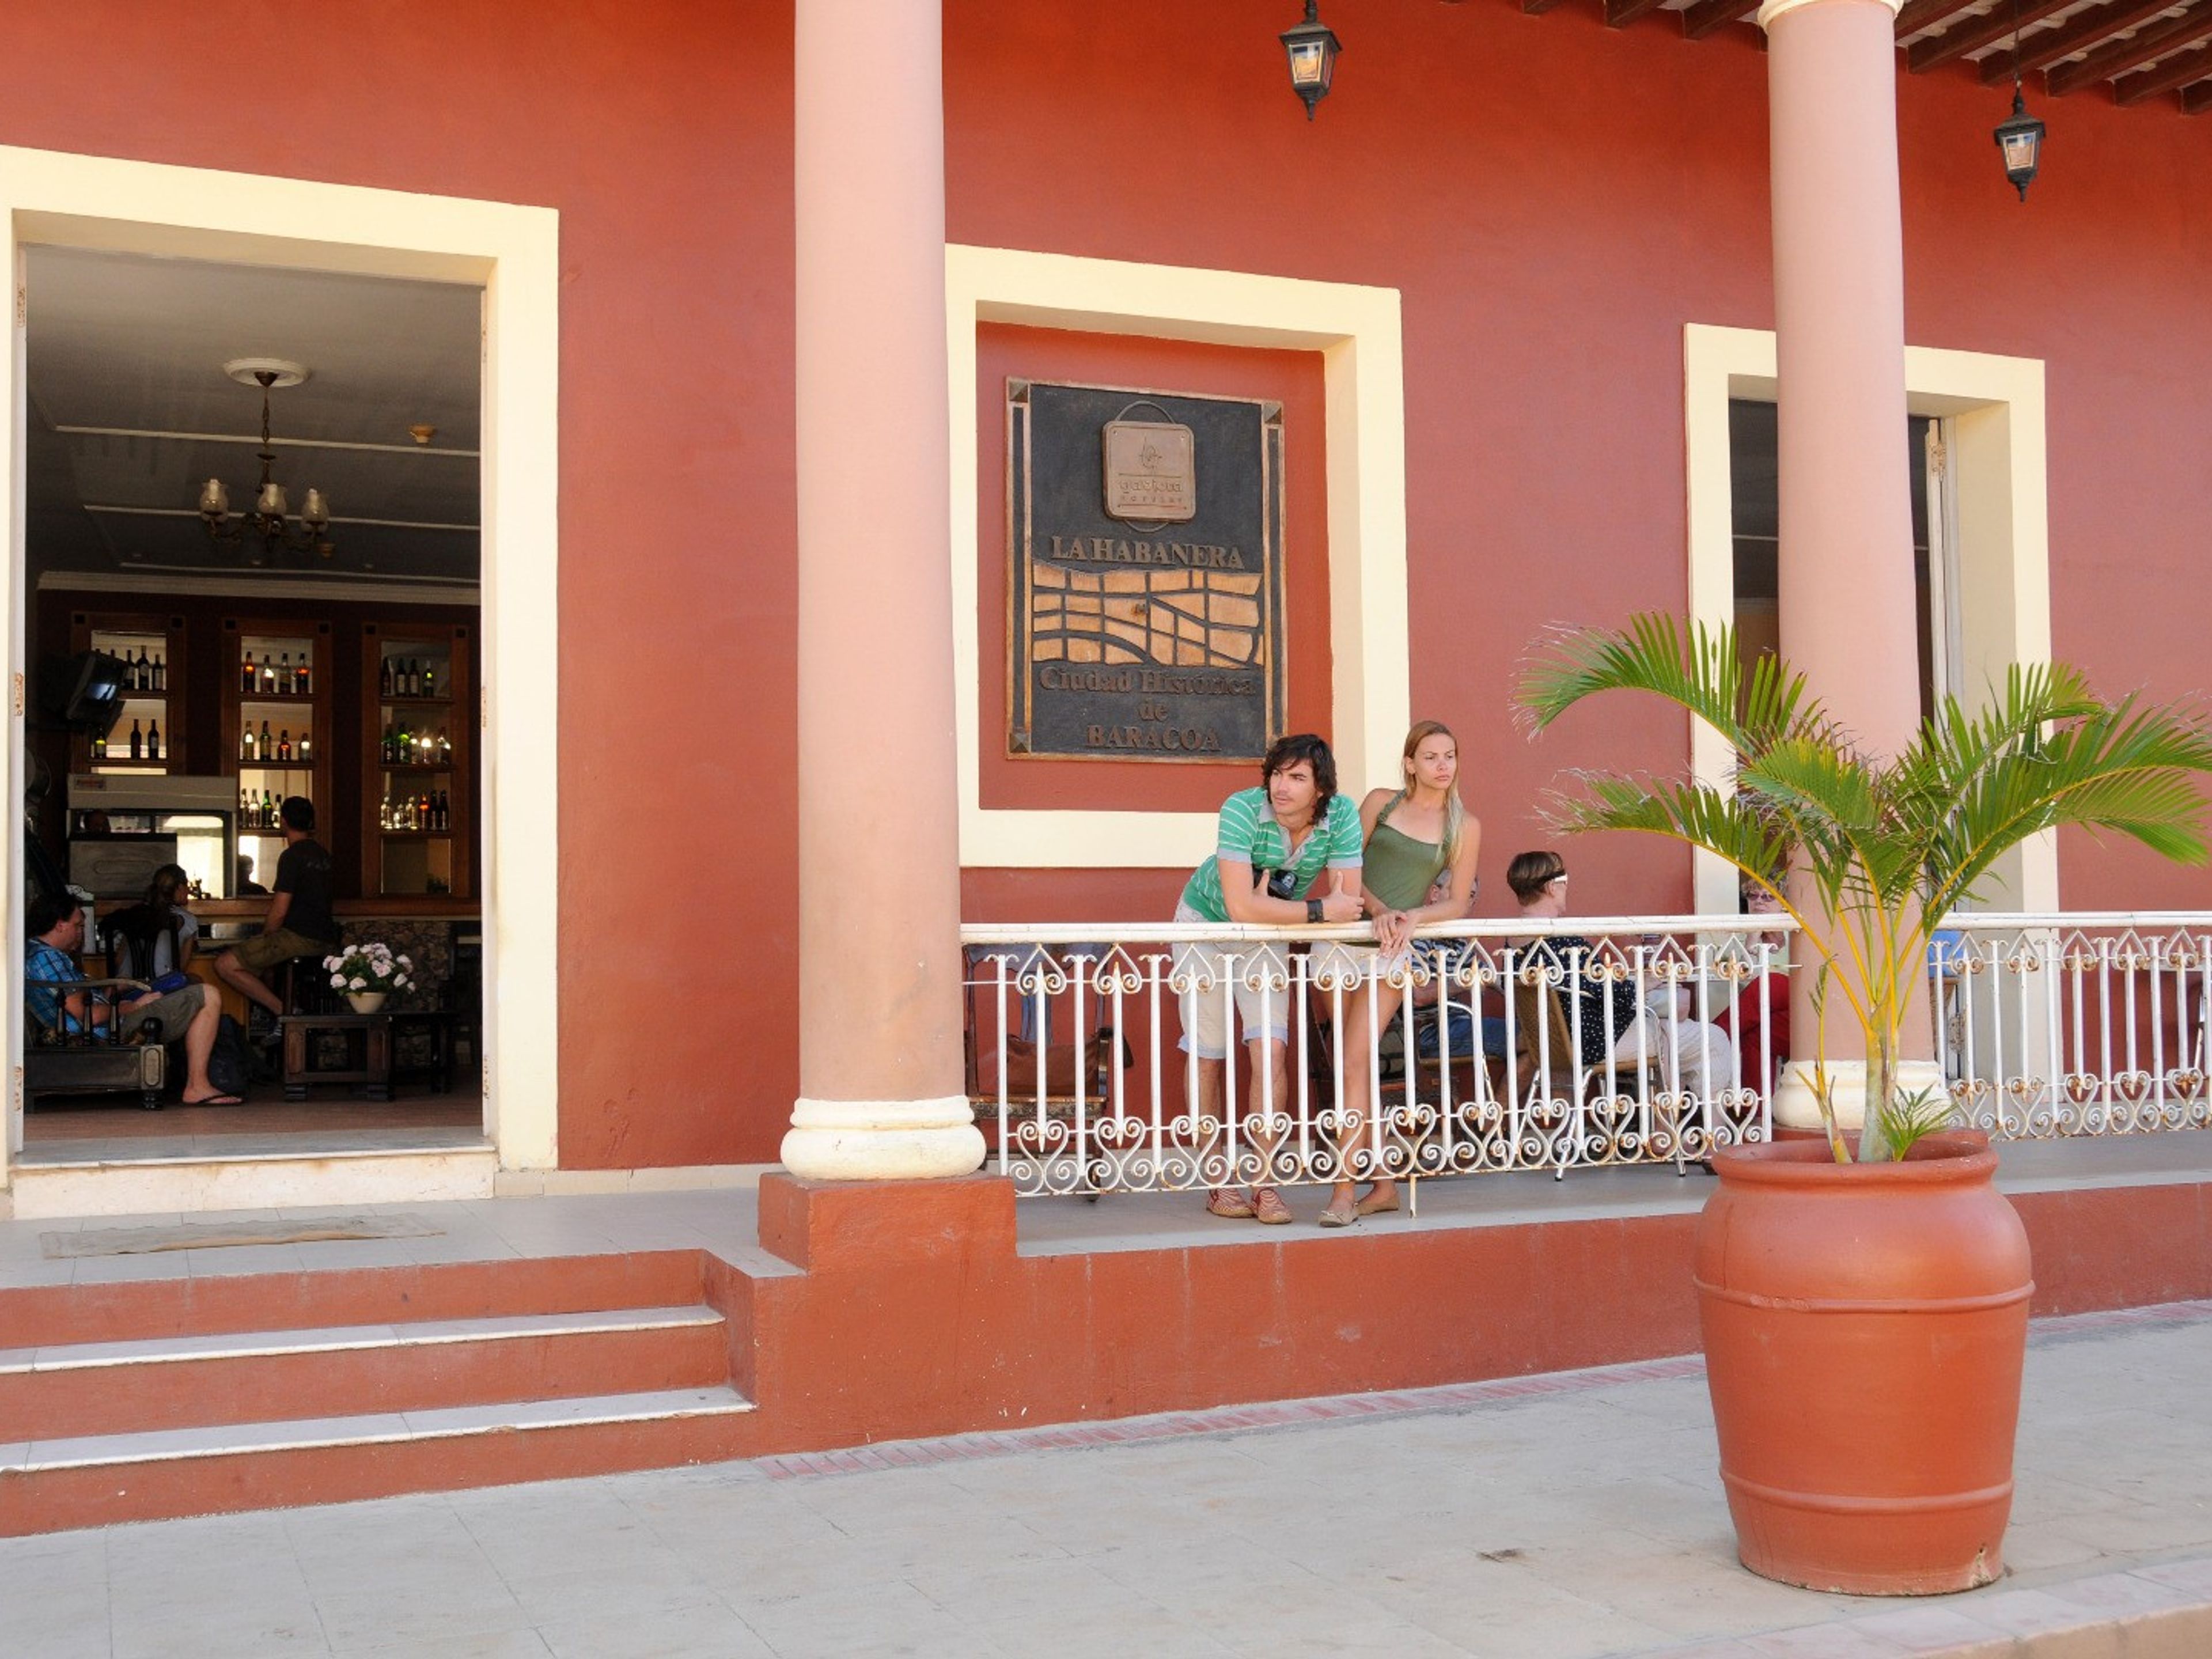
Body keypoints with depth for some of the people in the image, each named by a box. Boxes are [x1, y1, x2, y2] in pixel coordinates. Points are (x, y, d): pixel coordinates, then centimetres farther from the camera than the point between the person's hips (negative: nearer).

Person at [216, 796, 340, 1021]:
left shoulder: (291, 856, -12)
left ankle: (283, 1011, -16)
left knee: (225, 965, -11)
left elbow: (279, 912, -14)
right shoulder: (323, 853, 15)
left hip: (300, 939, -9)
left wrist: (263, 940, 2)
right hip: (326, 942, 9)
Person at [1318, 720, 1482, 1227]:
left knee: (1355, 1064, -14)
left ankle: (1345, 1191, -13)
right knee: (1351, 1064, 5)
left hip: (1392, 946, -2)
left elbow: (1457, 904, 5)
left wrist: (1409, 917, -13)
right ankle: (1384, 1185, 15)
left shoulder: (1464, 827, 5)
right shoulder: (1380, 802, 7)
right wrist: (1378, 909, -12)